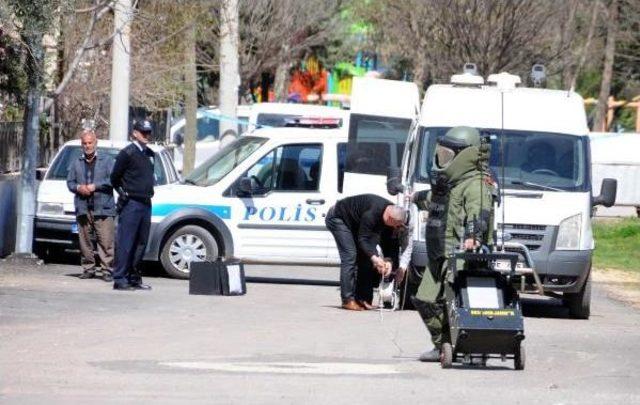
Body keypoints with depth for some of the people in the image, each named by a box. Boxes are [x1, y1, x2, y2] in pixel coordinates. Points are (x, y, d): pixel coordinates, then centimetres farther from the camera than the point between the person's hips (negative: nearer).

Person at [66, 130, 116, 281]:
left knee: (106, 241, -9)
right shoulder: (76, 163, 18)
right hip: (83, 209, 3)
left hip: (103, 209, -3)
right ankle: (88, 268, 10)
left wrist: (95, 186, -10)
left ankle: (106, 269, -7)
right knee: (85, 241, 2)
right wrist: (78, 187, -6)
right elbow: (70, 182, 15)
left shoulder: (106, 160, 7)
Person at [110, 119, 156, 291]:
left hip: (146, 204, 8)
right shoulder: (127, 153, -7)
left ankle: (134, 277, 16)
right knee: (125, 243, -8)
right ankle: (120, 279, -8)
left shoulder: (150, 154, 15)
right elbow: (115, 177, -4)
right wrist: (124, 193, -1)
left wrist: (149, 191, 16)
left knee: (141, 243, 9)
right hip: (131, 204, -8)